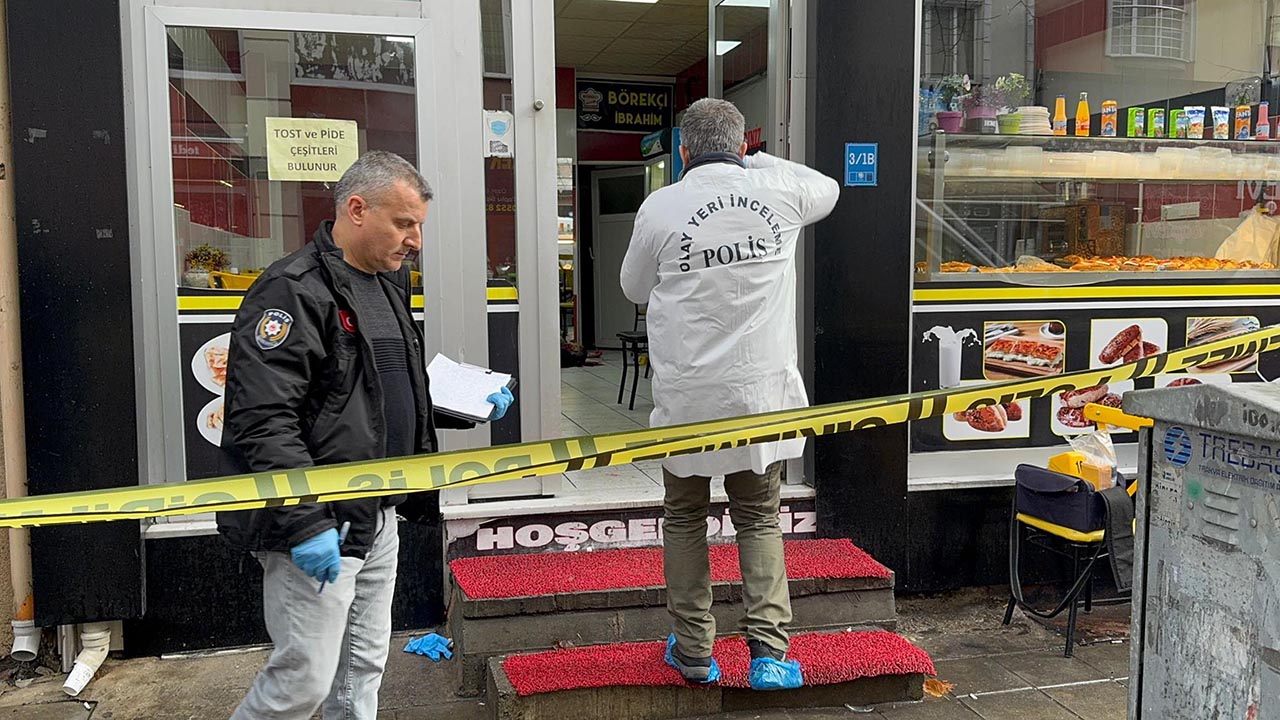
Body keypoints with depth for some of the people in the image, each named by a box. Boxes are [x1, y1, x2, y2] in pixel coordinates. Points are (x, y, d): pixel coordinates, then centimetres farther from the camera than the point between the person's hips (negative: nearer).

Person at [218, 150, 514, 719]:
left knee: (363, 667, 17)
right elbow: (260, 425, -23)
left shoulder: (389, 286, 13)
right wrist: (306, 523, -26)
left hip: (377, 521, 9)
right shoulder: (294, 293, -17)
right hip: (315, 532, -9)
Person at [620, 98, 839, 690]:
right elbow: (827, 189, 23)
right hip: (762, 388, 1)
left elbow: (634, 289, 9)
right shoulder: (778, 192, -1)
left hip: (687, 394, -1)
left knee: (684, 517, 16)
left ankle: (693, 650, 20)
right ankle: (769, 650, 7)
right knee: (760, 519, 15)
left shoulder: (660, 208, -6)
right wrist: (754, 160, 26)